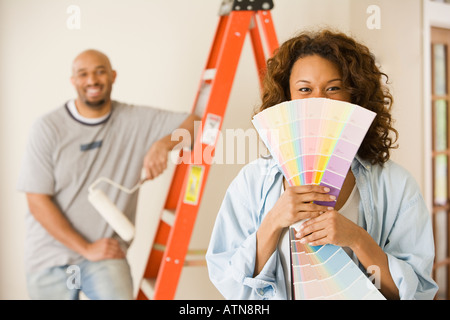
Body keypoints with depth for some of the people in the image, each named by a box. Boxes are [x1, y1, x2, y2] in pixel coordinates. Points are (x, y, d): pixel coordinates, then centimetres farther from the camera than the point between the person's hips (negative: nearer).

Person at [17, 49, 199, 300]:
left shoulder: (137, 121, -1)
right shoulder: (48, 128, -6)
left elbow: (196, 123, -4)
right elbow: (37, 201, -8)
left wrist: (163, 144, -24)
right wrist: (86, 248, -11)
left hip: (108, 255, 0)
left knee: (119, 296, -24)